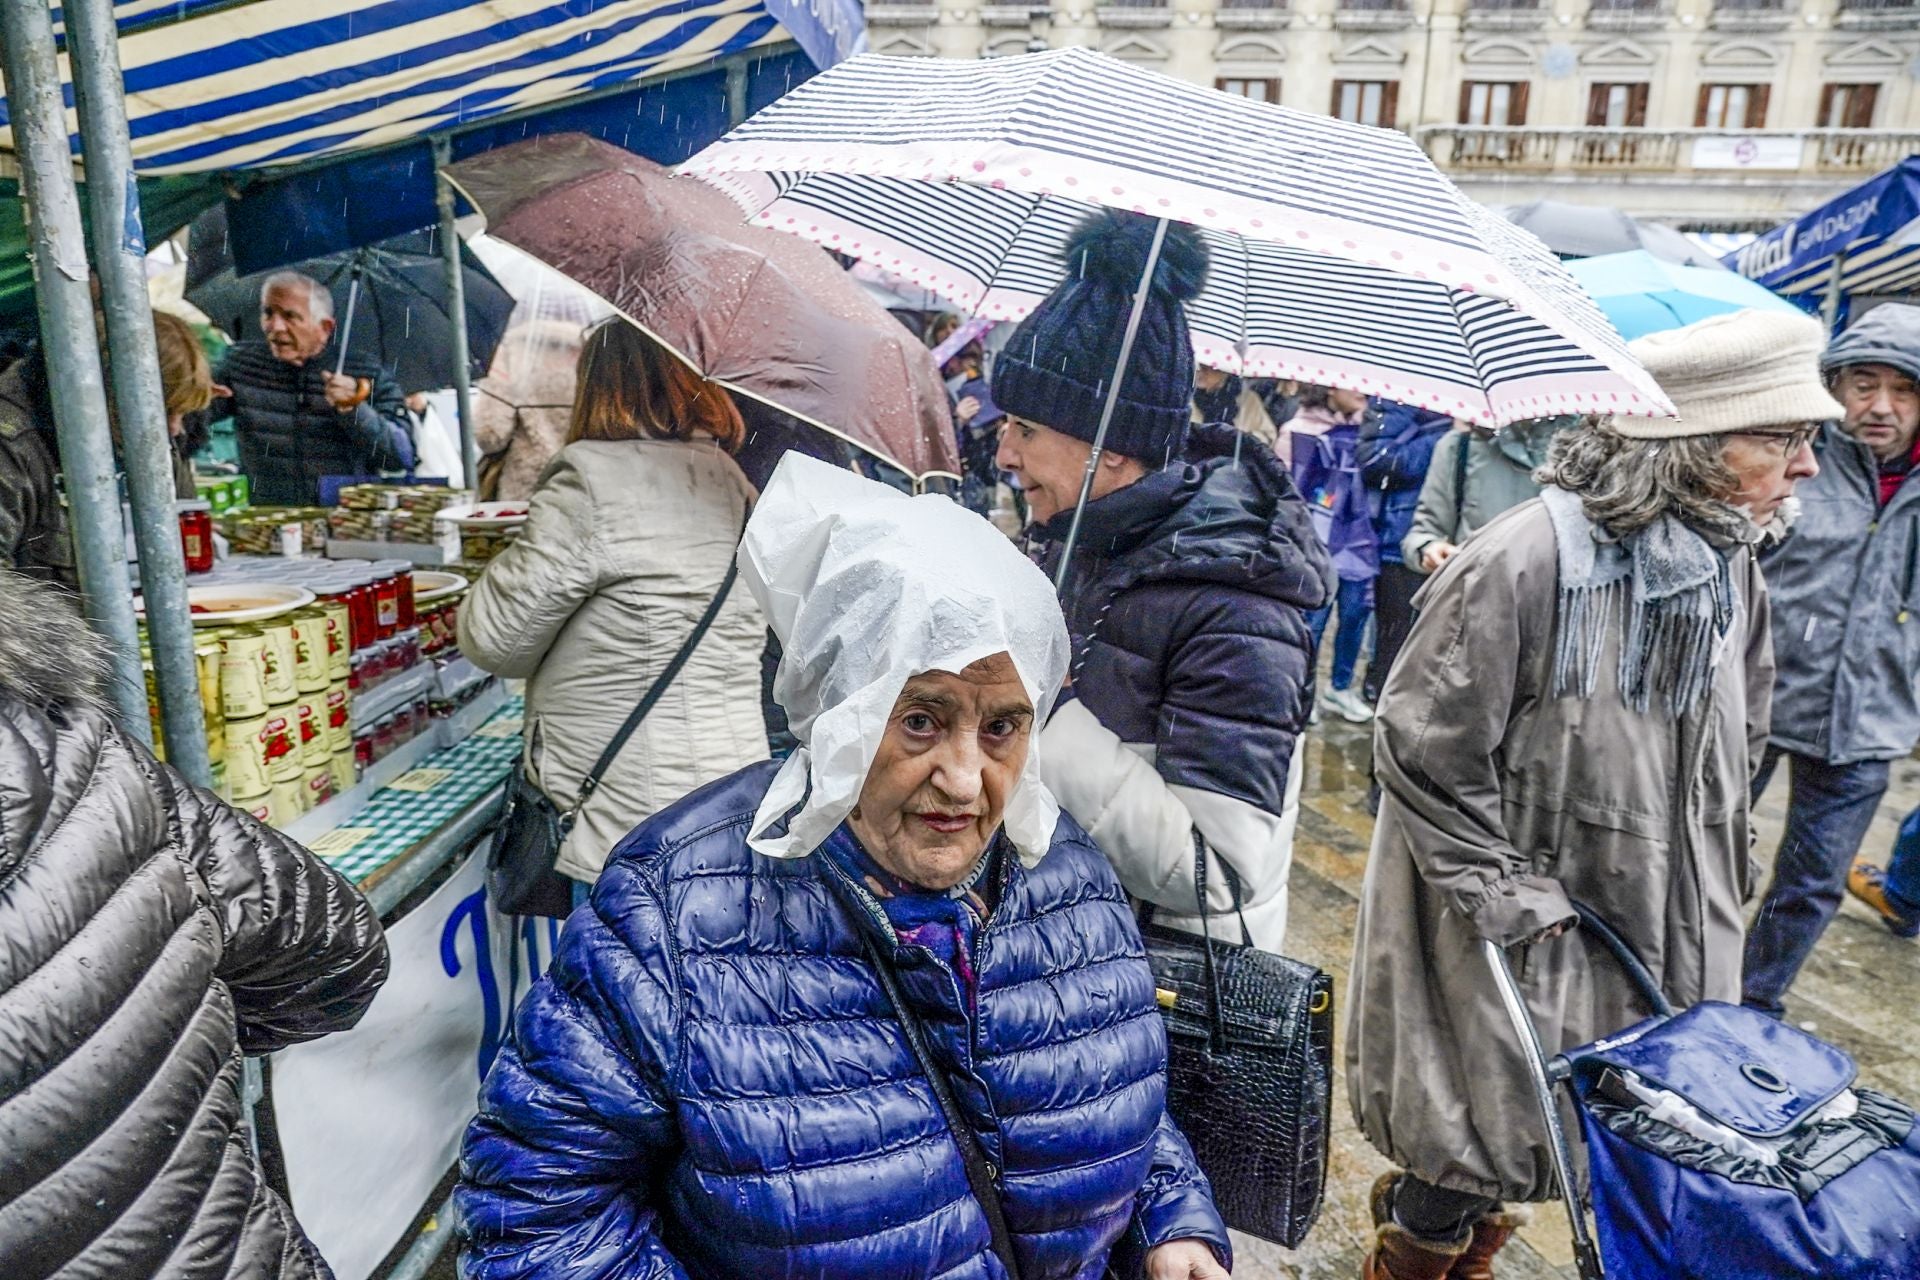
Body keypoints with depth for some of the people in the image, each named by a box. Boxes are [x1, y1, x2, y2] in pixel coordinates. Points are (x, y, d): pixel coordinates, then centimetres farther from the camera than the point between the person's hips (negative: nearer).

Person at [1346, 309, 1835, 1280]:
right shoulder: (1522, 564, -25)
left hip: (1664, 924, 7)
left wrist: (1717, 871, 13)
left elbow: (1734, 742, 16)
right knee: (1484, 1133, 6)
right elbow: (1421, 748, -20)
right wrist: (1506, 897, -18)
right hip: (1509, 937, -7)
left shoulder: (1729, 562, 1)